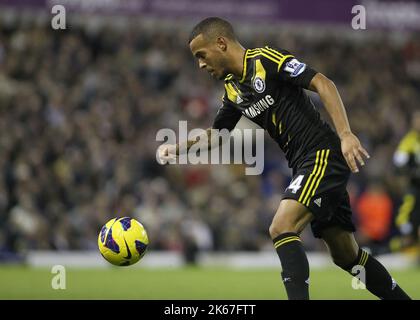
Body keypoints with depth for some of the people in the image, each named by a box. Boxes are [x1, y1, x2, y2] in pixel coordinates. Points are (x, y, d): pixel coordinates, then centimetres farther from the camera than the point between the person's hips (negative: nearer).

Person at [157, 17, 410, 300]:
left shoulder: (266, 59, -11)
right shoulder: (233, 88, 14)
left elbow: (323, 83, -18)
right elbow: (216, 135, 28)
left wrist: (346, 135, -27)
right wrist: (178, 148, 14)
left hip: (324, 154, -9)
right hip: (304, 165, 9)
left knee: (282, 228, -22)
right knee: (346, 256, 10)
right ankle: (401, 296, 20)